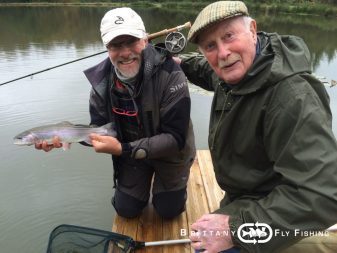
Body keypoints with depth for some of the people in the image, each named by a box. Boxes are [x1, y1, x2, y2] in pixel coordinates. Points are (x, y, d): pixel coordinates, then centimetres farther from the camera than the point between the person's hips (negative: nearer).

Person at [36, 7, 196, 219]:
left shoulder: (170, 74, -31)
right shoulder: (101, 80, -17)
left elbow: (175, 138, -31)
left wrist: (123, 150, -40)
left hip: (170, 152, -3)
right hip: (131, 150, 3)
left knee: (169, 209, 7)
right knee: (126, 209, 8)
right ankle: (143, 182, 38)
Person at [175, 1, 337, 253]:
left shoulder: (292, 98, -36)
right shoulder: (237, 71, -7)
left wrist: (236, 227, -40)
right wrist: (182, 63, 19)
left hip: (269, 218, -8)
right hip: (242, 197, 9)